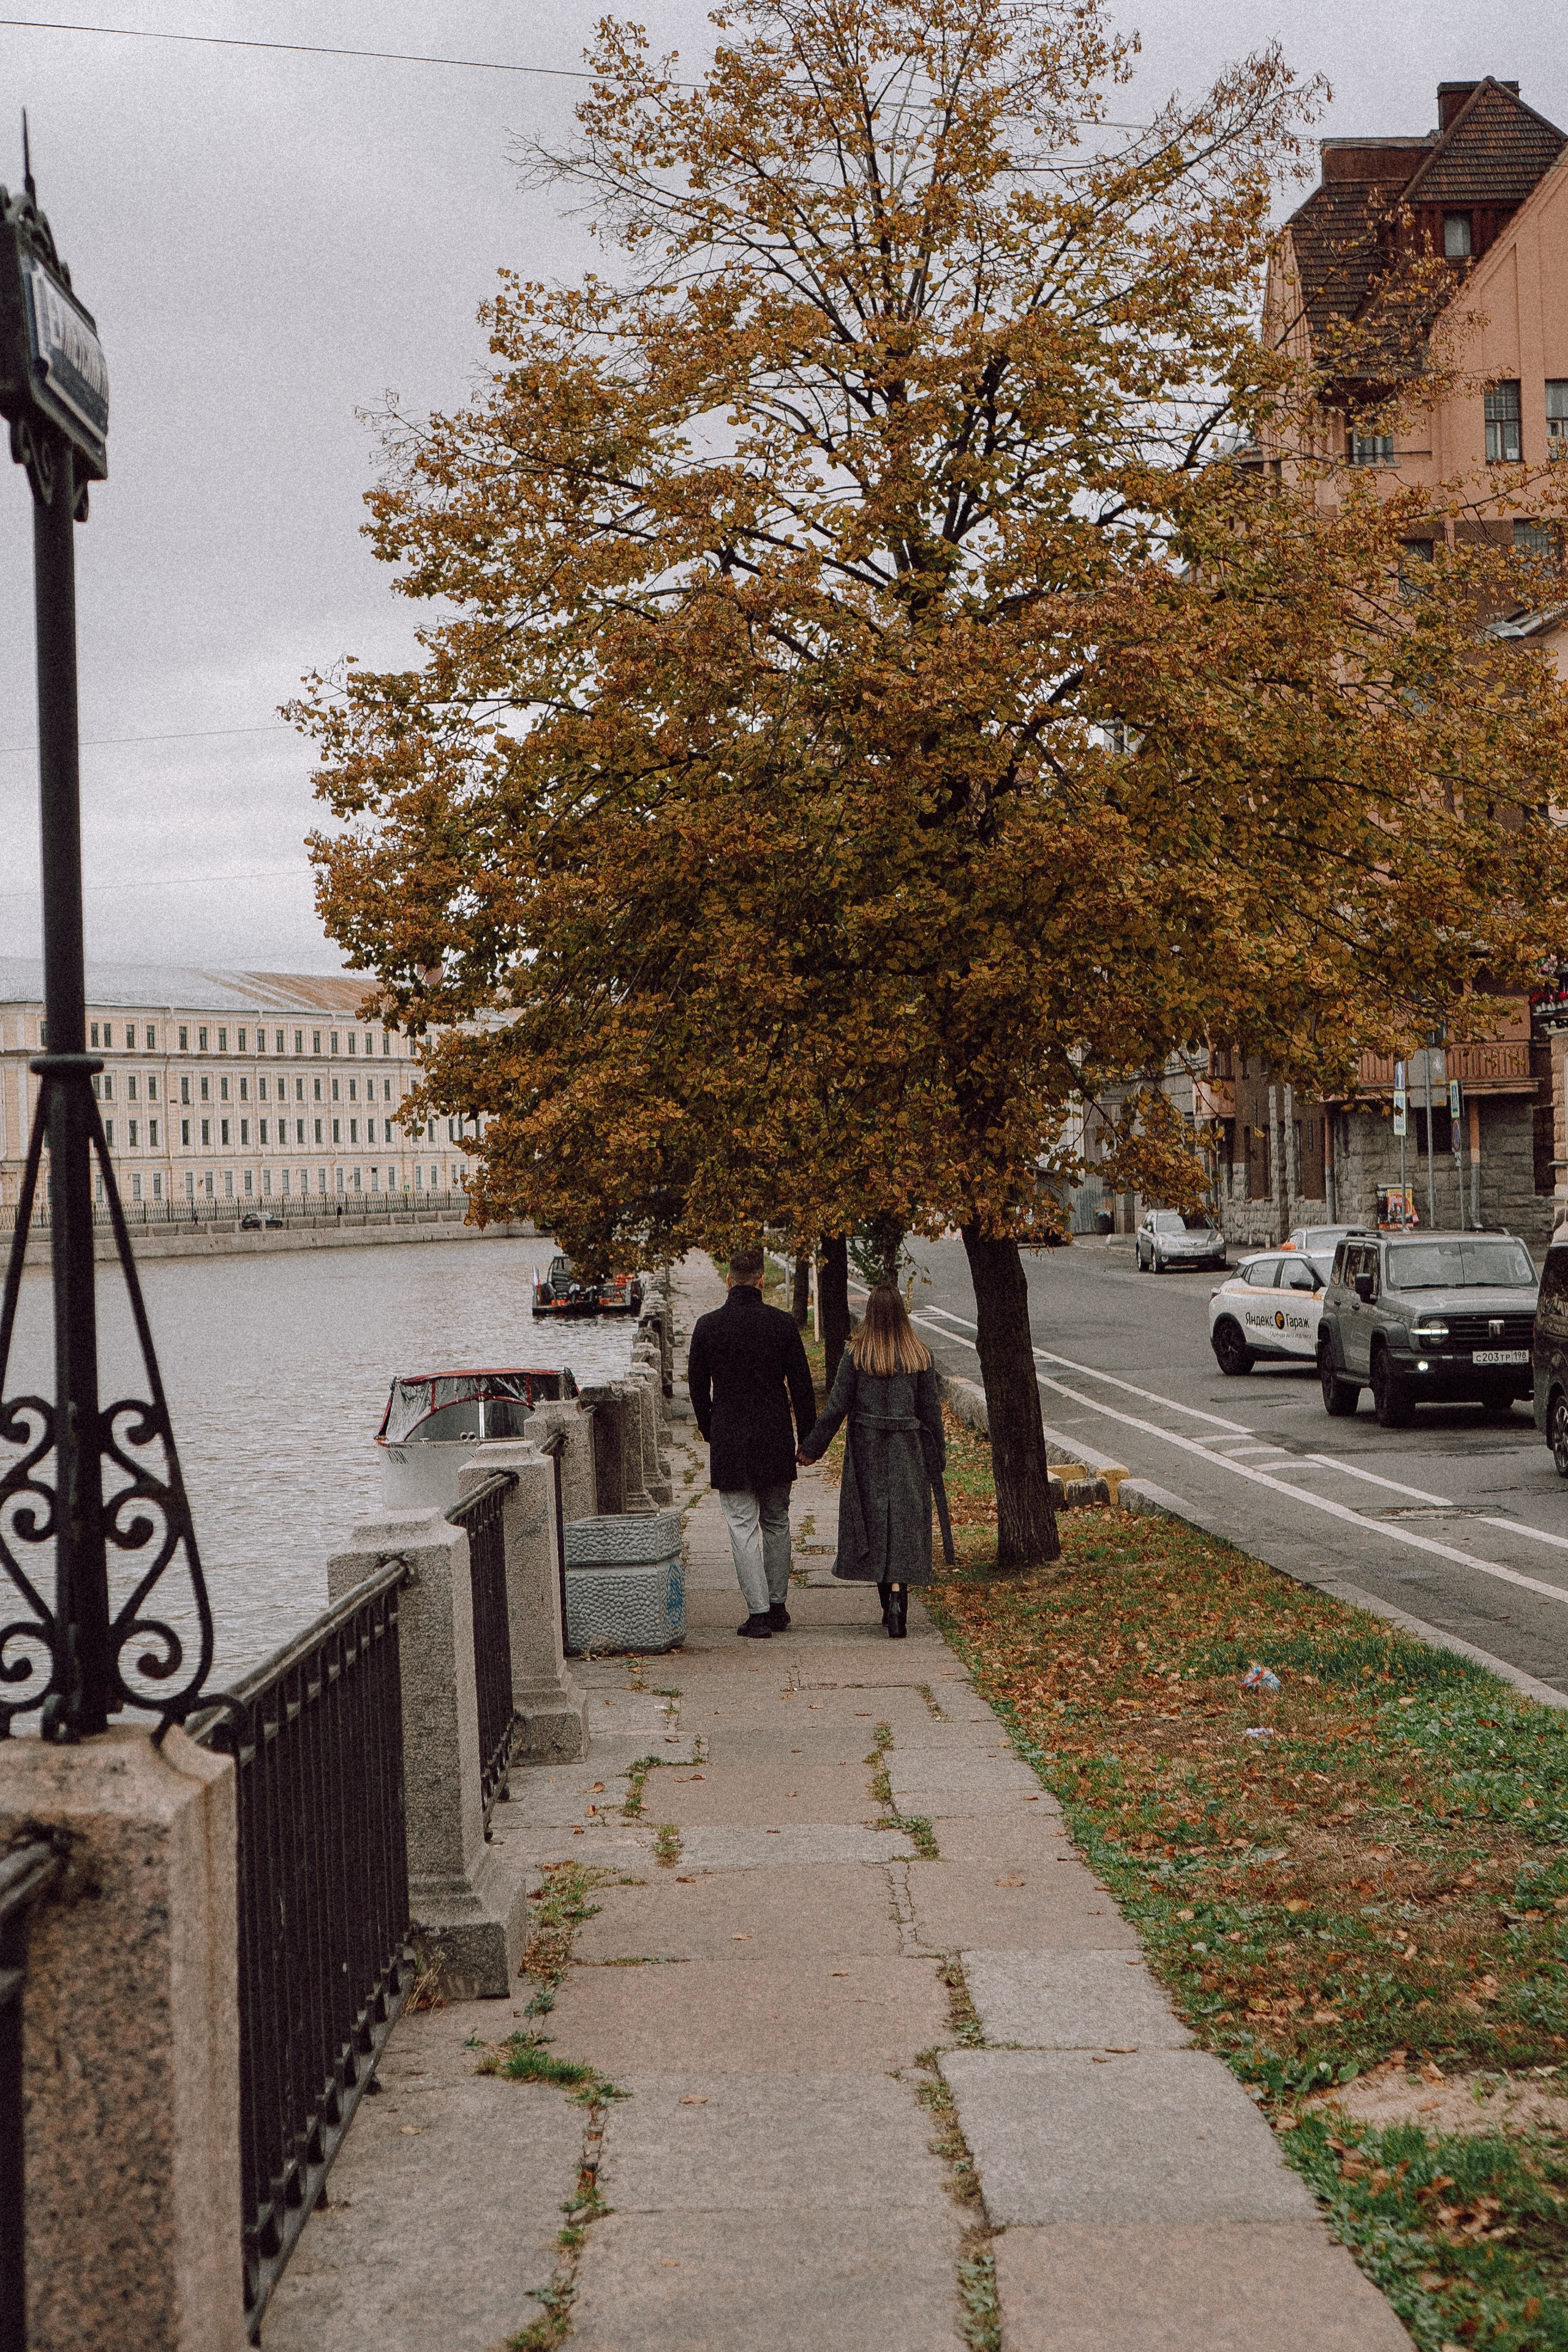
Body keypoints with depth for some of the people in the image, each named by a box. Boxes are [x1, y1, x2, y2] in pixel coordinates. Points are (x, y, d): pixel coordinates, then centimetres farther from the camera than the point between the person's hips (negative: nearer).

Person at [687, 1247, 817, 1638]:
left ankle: (758, 1612, -3)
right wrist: (807, 1436, 9)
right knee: (776, 1523, 15)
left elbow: (698, 1386, 4)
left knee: (743, 1527, 1)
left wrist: (710, 1431, 17)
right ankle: (777, 1606, 21)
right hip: (776, 1439, 1)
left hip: (729, 1440, -1)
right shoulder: (783, 1323, -3)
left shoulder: (707, 1326, -3)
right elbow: (802, 1385, 0)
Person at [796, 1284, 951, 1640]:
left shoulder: (856, 1354, -7)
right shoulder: (919, 1355, -2)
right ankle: (897, 1595, -14)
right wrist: (938, 1456, 14)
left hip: (866, 1446, 0)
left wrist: (812, 1448, 3)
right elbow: (931, 1409, 3)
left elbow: (837, 1406, -6)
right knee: (903, 1522, 2)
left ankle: (890, 1606, 17)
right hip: (908, 1449, 0)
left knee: (874, 1522, 11)